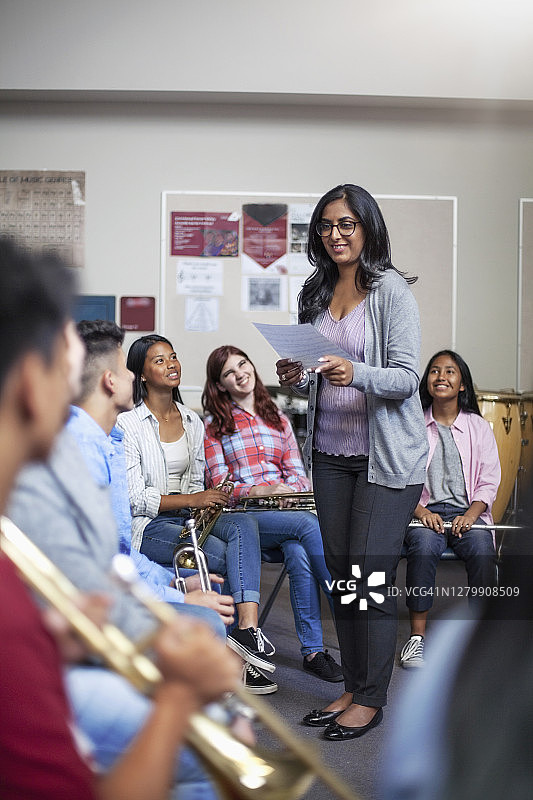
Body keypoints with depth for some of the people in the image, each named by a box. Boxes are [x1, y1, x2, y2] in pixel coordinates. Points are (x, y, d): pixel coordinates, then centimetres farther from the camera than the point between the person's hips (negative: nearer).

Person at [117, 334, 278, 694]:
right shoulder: (128, 425, -5)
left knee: (241, 527, -29)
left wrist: (208, 502, -6)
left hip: (189, 516, 5)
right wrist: (191, 499, -18)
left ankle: (249, 627, -42)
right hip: (147, 526, -5)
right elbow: (133, 497, -10)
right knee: (224, 556, -29)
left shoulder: (193, 422, 15)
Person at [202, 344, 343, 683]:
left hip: (287, 506, 3)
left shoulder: (277, 418, 21)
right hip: (243, 514, -3)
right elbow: (218, 484, 2)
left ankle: (313, 651, -29)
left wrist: (289, 490, -9)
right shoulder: (214, 426, 11)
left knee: (300, 556, -32)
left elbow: (298, 473, 15)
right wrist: (256, 491, -15)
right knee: (309, 524, -31)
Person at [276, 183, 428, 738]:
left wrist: (356, 374, -31)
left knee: (370, 577, -4)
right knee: (340, 574, 10)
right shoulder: (315, 294, 11)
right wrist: (296, 379, -4)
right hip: (330, 453, 6)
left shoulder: (391, 291, -8)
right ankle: (352, 688, 23)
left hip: (387, 454, -6)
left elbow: (406, 377, -13)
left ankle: (371, 698, 10)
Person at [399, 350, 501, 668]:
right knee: (424, 546, -33)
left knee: (483, 550, -31)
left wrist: (470, 515, -11)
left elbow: (489, 481, 7)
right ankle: (417, 636, -25)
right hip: (426, 512, -1)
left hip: (468, 512, 1)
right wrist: (422, 511, -13)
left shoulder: (479, 426, 12)